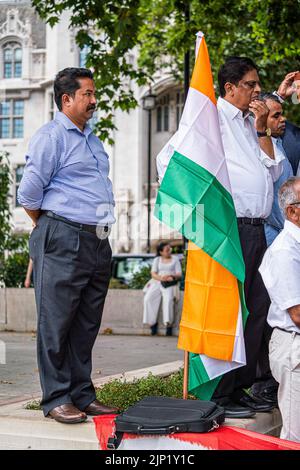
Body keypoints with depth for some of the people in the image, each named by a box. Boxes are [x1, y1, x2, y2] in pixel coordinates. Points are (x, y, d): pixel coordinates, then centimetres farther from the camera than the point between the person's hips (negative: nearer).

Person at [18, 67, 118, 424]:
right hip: (63, 242, -8)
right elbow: (28, 193, -8)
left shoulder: (92, 139, 20)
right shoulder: (50, 136, -5)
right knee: (56, 323, -3)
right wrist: (49, 231, 3)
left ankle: (82, 395, 18)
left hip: (97, 243, 8)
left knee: (87, 324, 11)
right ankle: (56, 399, 3)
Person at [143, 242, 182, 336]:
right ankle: (152, 322, -17)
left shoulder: (175, 259, 14)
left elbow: (179, 274, 6)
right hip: (157, 282, 2)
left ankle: (168, 324, -34)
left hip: (170, 284, -2)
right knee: (148, 298, -25)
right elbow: (153, 274, 6)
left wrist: (172, 276, -17)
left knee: (168, 299, -33)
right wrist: (161, 278, -15)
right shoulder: (157, 260, 17)